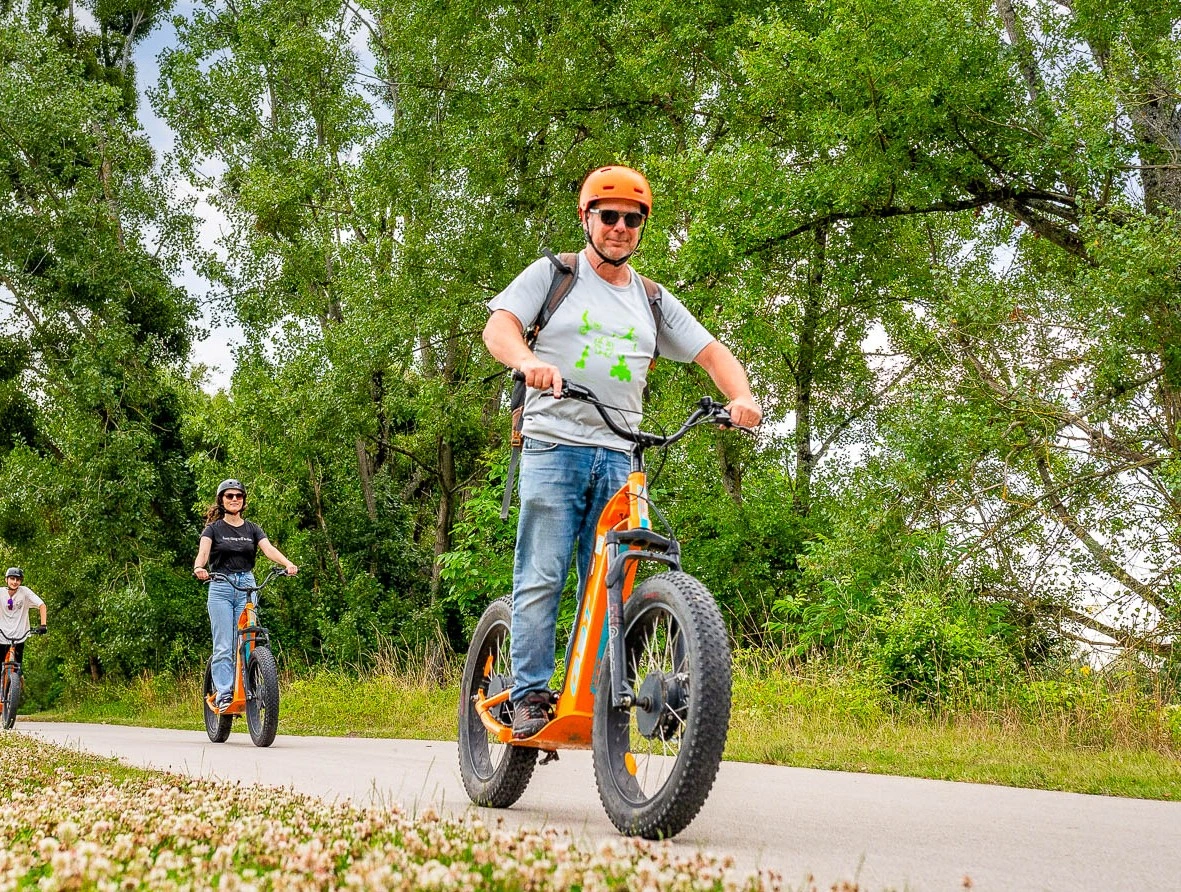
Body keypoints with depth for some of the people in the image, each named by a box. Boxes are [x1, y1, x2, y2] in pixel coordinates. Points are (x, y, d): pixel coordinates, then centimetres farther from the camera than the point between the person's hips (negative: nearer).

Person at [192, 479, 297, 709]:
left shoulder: (252, 529, 11)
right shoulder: (214, 528, 4)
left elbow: (269, 548, -5)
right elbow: (203, 550, -13)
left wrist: (288, 564, -25)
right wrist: (199, 567, -37)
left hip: (247, 586, 2)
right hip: (221, 588, -2)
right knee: (223, 646, -8)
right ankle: (223, 694, -9)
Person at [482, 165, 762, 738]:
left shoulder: (652, 301, 19)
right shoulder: (552, 275, 9)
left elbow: (712, 353, 16)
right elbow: (498, 326, -4)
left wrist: (739, 396, -5)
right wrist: (528, 360, -26)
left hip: (619, 458, 3)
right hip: (553, 447, -3)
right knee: (541, 578, -8)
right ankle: (530, 696, -4)